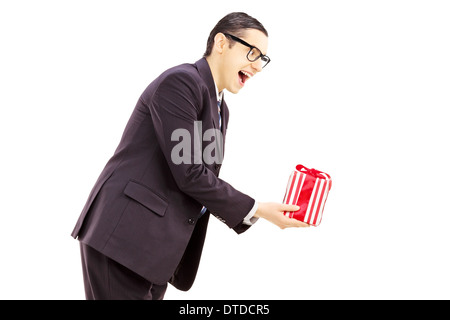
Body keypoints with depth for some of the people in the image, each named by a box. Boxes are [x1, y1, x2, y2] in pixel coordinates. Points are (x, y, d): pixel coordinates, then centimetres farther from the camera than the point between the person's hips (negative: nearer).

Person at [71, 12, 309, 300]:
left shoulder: (221, 109, 17)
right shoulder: (180, 82, -12)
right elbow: (189, 175, -18)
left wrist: (256, 213, 5)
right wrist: (256, 210, -10)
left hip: (159, 246, 9)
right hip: (125, 236, -9)